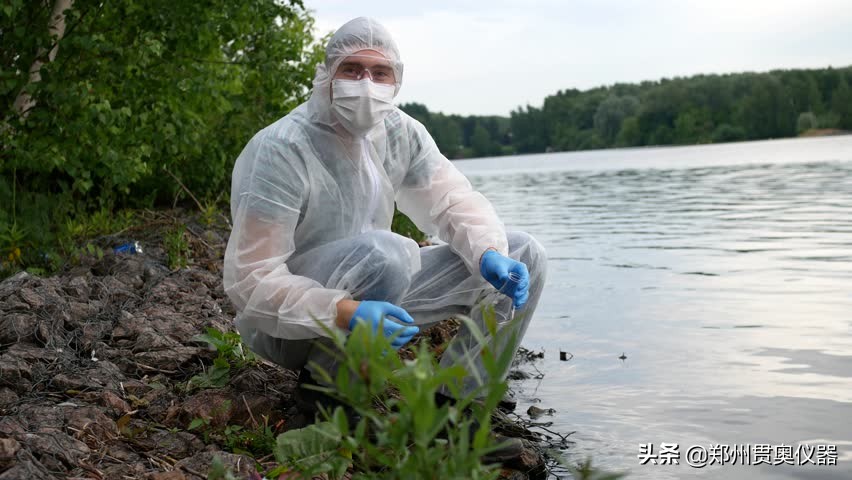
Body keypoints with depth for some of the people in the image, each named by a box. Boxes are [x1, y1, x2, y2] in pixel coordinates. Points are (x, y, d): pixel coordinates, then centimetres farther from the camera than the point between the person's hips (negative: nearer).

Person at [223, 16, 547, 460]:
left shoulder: (399, 133, -3)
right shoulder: (280, 150, -23)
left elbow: (454, 202, 0)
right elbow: (250, 281, -26)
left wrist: (490, 255, -23)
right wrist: (345, 314, -40)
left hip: (374, 298, 7)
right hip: (288, 324, -7)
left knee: (523, 255, -2)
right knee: (384, 253, -39)